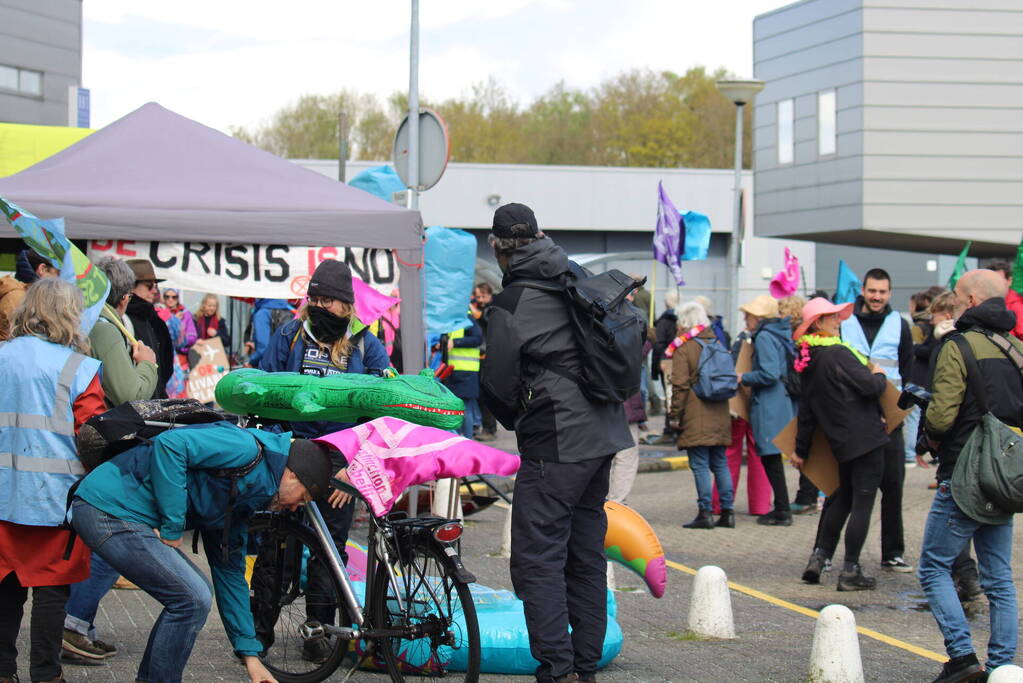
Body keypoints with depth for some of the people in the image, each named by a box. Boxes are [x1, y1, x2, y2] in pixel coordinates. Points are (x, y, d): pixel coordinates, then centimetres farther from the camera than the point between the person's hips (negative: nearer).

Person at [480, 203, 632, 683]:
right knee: (586, 554, 14)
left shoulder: (511, 305, -12)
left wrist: (513, 420, 14)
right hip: (602, 433, 8)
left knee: (538, 558, -5)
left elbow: (497, 383, -7)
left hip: (555, 445, -8)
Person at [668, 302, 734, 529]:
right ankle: (727, 511, 11)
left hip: (695, 417, -6)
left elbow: (680, 385, -10)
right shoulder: (717, 343, 13)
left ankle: (705, 513, -7)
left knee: (700, 465, -5)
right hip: (719, 416, 6)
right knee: (720, 463, 11)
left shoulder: (684, 348, -7)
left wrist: (675, 415, -6)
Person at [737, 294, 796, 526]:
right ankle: (781, 508, 19)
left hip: (769, 407, -9)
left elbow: (769, 374, -23)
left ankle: (782, 511, -4)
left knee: (770, 457, -5)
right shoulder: (782, 334, 14)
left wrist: (744, 378, -8)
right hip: (785, 401, 9)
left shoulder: (764, 338, -13)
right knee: (772, 457, 15)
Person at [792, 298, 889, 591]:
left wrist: (801, 449, 21)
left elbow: (806, 410, 15)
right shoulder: (839, 353, -16)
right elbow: (870, 386, -20)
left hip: (841, 442, 8)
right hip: (866, 437, -8)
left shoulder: (807, 362, 9)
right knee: (862, 503, -2)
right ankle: (850, 572, -1)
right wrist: (879, 375, 3)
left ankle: (818, 557, 19)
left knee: (843, 498, 22)